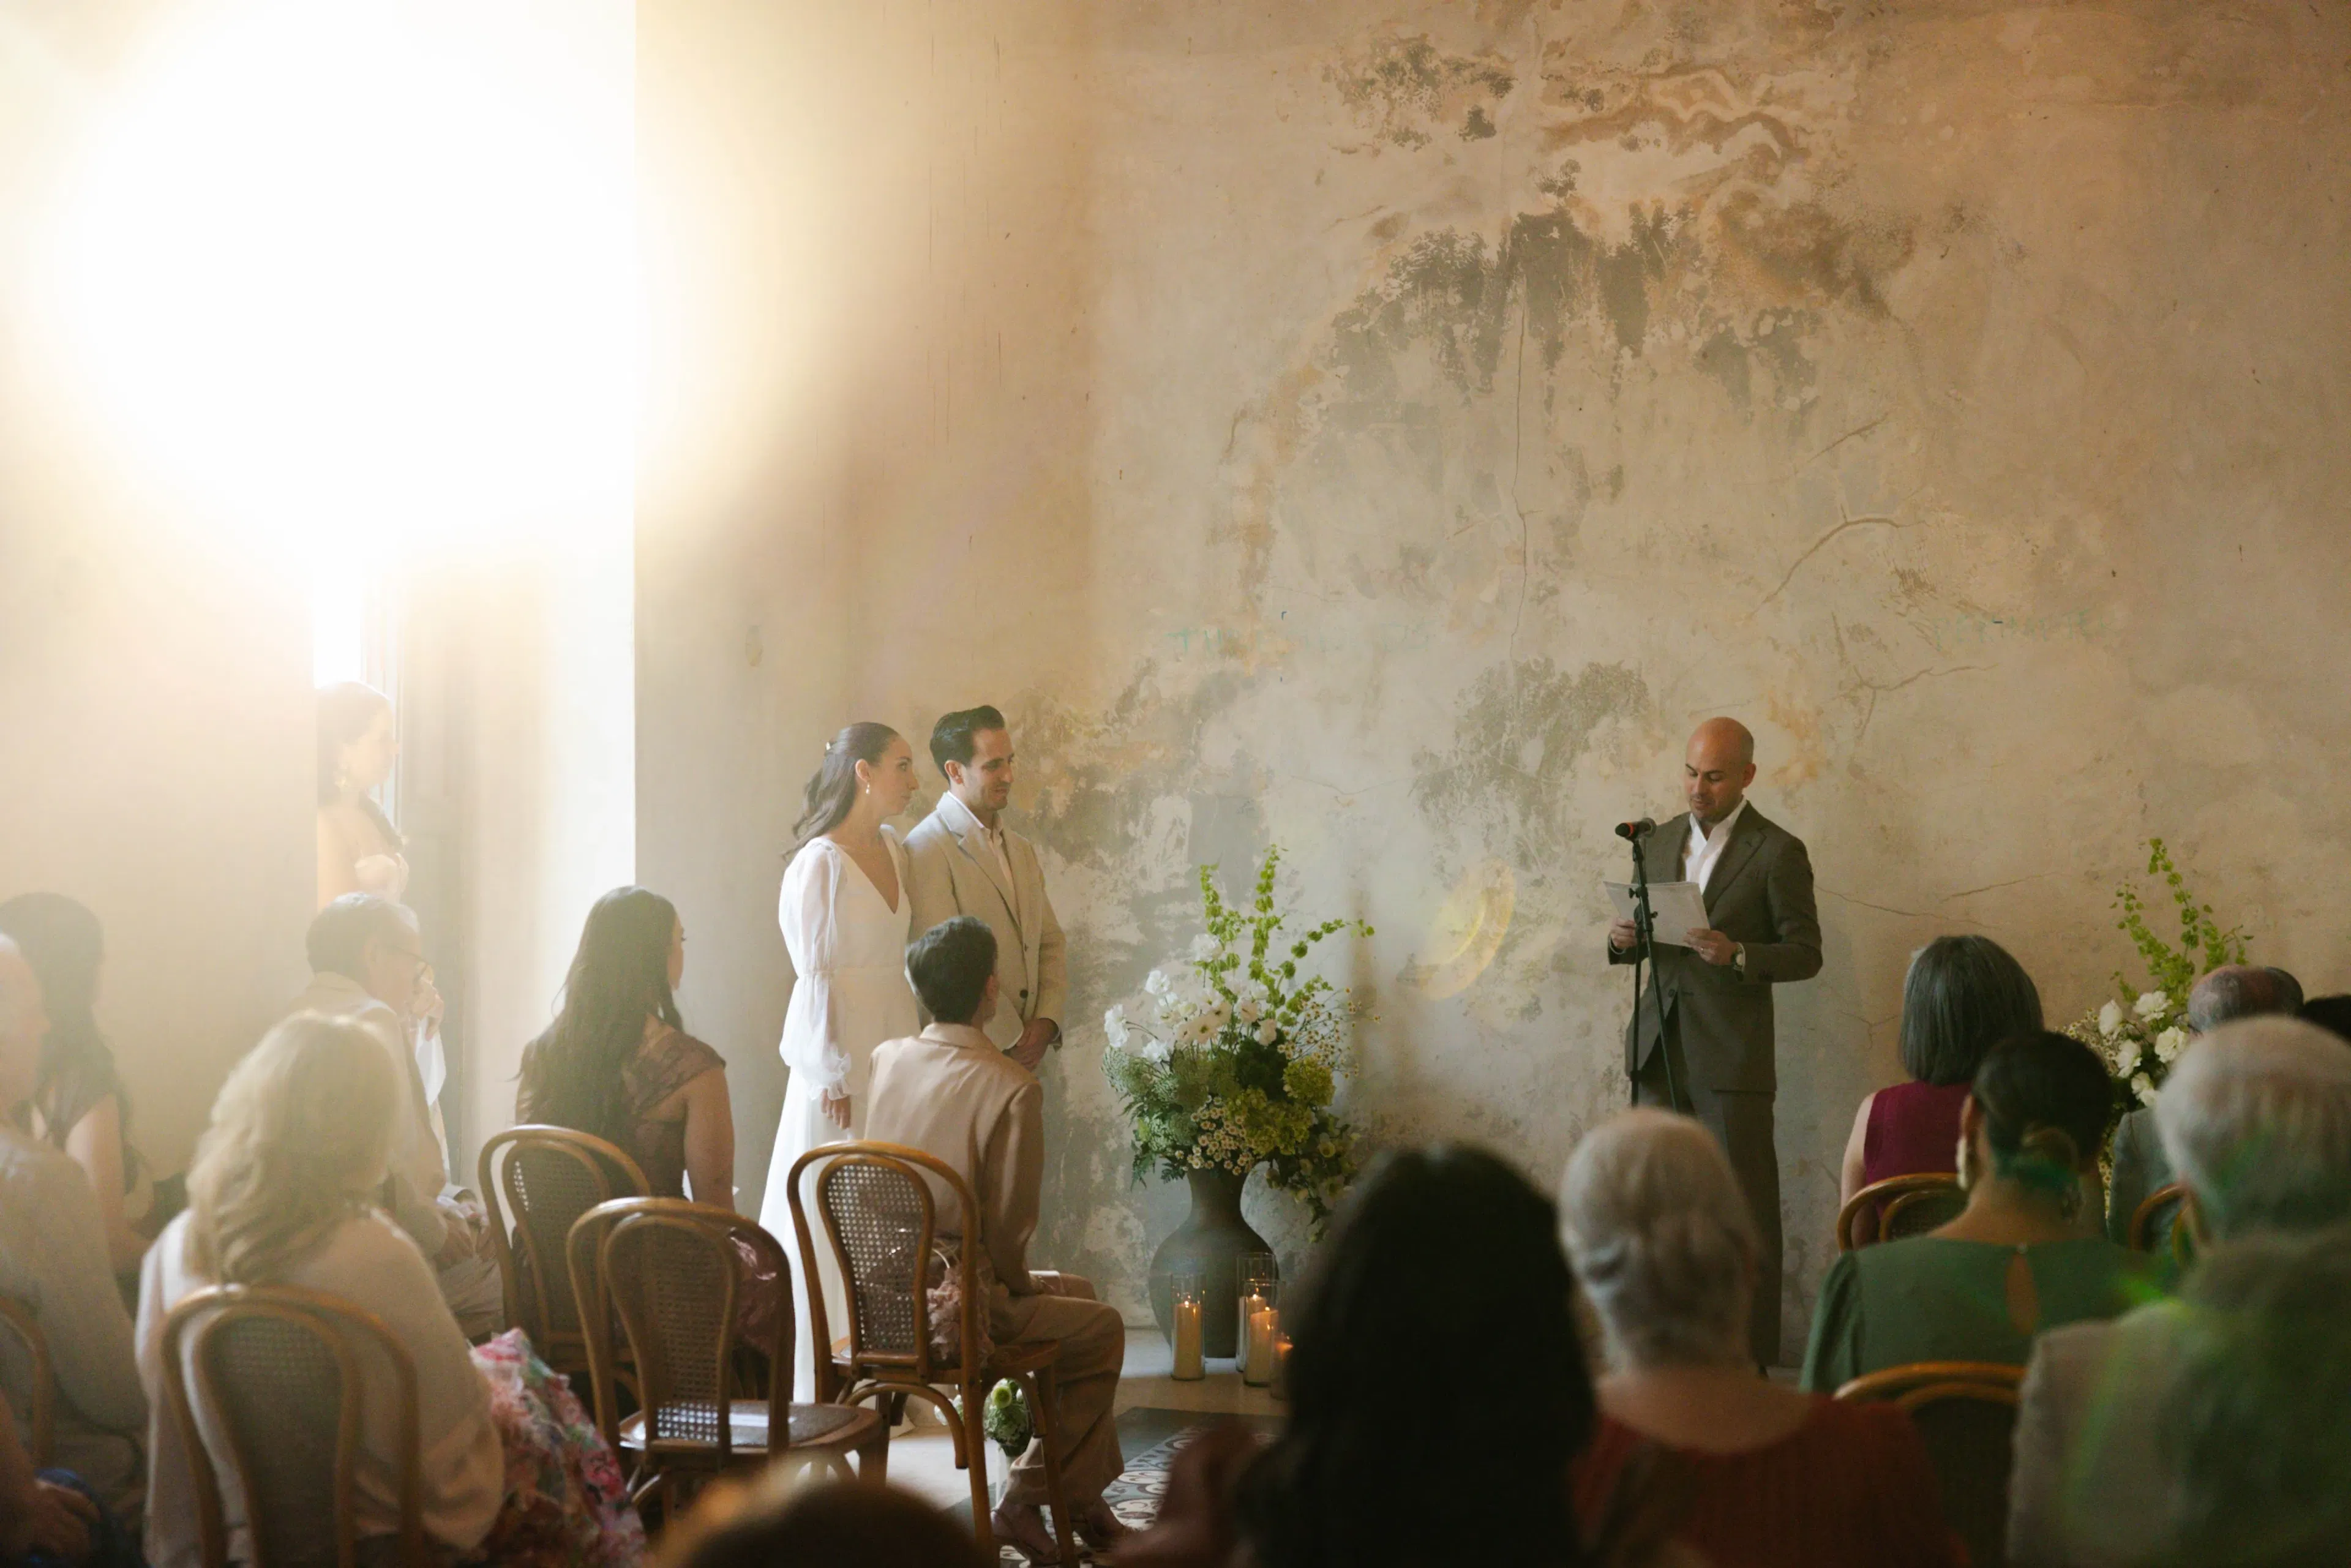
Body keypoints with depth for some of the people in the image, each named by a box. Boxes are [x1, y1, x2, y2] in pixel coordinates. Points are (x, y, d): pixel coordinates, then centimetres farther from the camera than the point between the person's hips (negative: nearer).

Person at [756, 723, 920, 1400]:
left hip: (897, 1044, 7)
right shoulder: (822, 863, -12)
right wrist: (836, 1075, -14)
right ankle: (825, 1372, 5)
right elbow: (817, 974, -13)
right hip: (842, 1051, -7)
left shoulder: (892, 850, 9)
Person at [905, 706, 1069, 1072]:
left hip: (1024, 1053, 6)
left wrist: (1046, 1022, -1)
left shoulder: (1022, 850, 17)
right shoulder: (927, 848, -9)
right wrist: (1011, 1038, -11)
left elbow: (1050, 943, 16)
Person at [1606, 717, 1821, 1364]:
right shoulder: (1659, 842, 14)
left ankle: (1751, 1357, 1)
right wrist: (1625, 940, -3)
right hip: (1657, 1047, 5)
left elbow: (1806, 954, -3)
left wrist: (1736, 954, -20)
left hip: (1731, 1057, -5)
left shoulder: (1777, 853, -3)